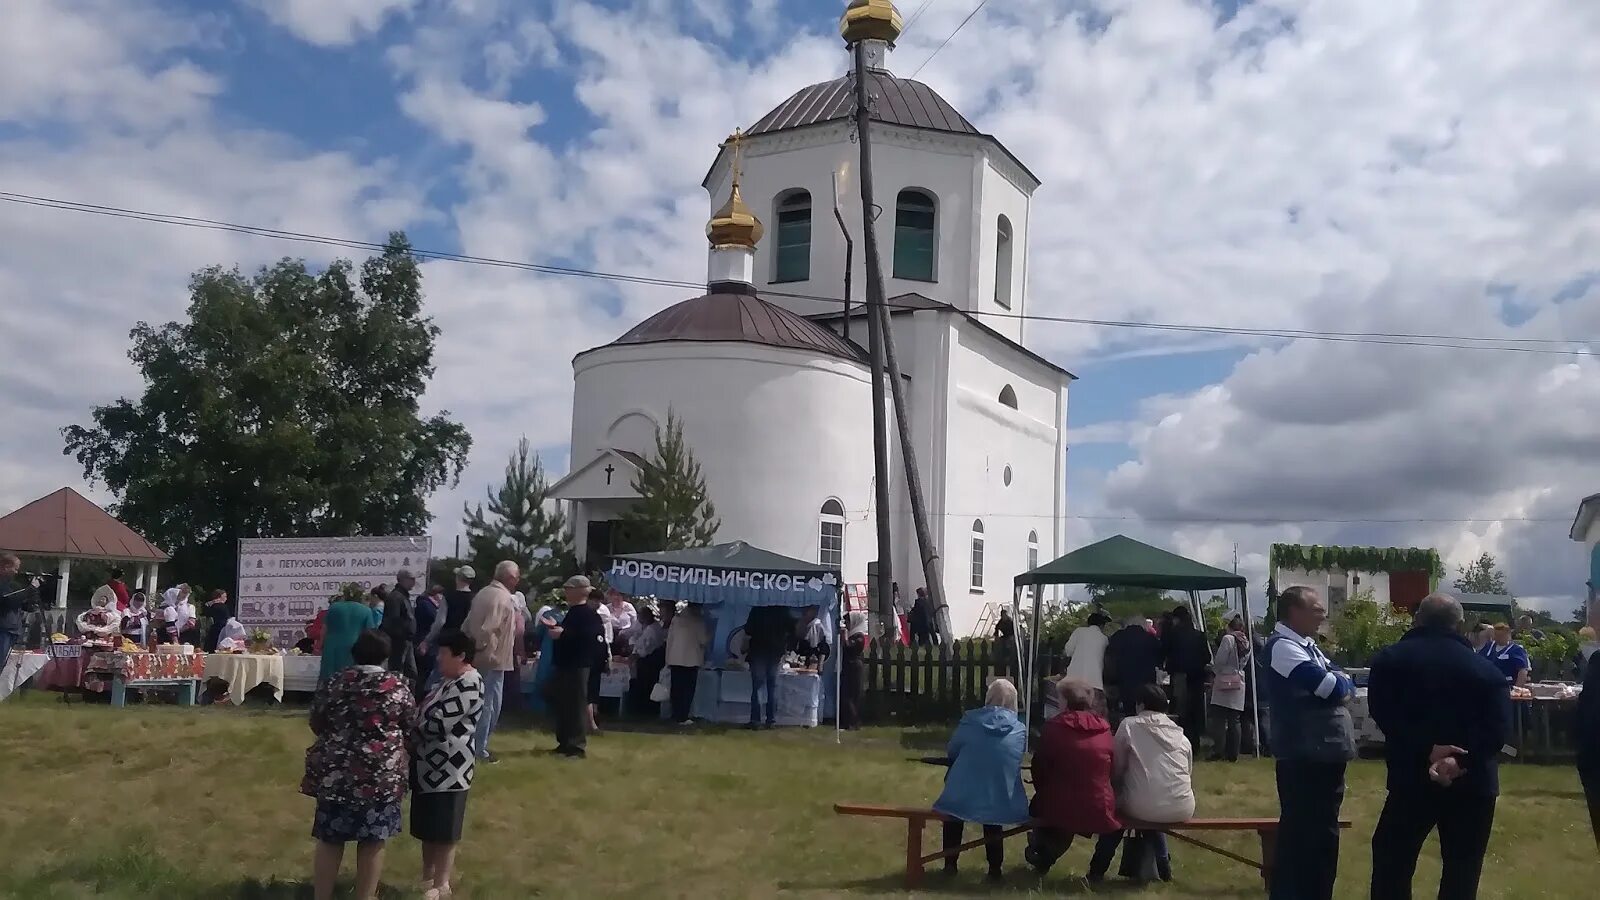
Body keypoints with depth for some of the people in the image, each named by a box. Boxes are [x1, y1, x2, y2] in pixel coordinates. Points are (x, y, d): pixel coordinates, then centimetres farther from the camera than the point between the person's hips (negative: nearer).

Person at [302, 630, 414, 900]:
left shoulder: (336, 682, -2)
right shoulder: (397, 686, -6)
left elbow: (316, 723, 8)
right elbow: (411, 726, 3)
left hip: (335, 772, 2)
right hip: (380, 775, -2)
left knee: (330, 838, 11)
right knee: (372, 840, 9)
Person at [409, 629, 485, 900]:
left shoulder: (468, 684, -19)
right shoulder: (449, 680, 13)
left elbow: (438, 724, -22)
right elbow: (427, 714, 19)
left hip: (448, 769, -10)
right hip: (430, 765, 10)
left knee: (444, 832, 2)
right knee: (427, 828, 17)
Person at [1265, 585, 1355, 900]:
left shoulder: (1308, 646, 16)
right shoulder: (1283, 647, -15)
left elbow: (1343, 687, 12)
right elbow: (1331, 687, -22)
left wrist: (1339, 684, -10)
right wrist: (1343, 682, -1)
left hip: (1326, 753, 10)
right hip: (1305, 756, -10)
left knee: (1323, 831, 19)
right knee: (1301, 833, -3)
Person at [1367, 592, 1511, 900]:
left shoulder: (1390, 658, 4)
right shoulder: (1485, 667, 8)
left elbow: (1383, 714, -12)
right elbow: (1499, 728, -7)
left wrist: (1426, 751, -17)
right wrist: (1461, 760, -17)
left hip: (1413, 778, -2)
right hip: (1473, 782, 2)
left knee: (1392, 864, 9)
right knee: (1462, 872, 12)